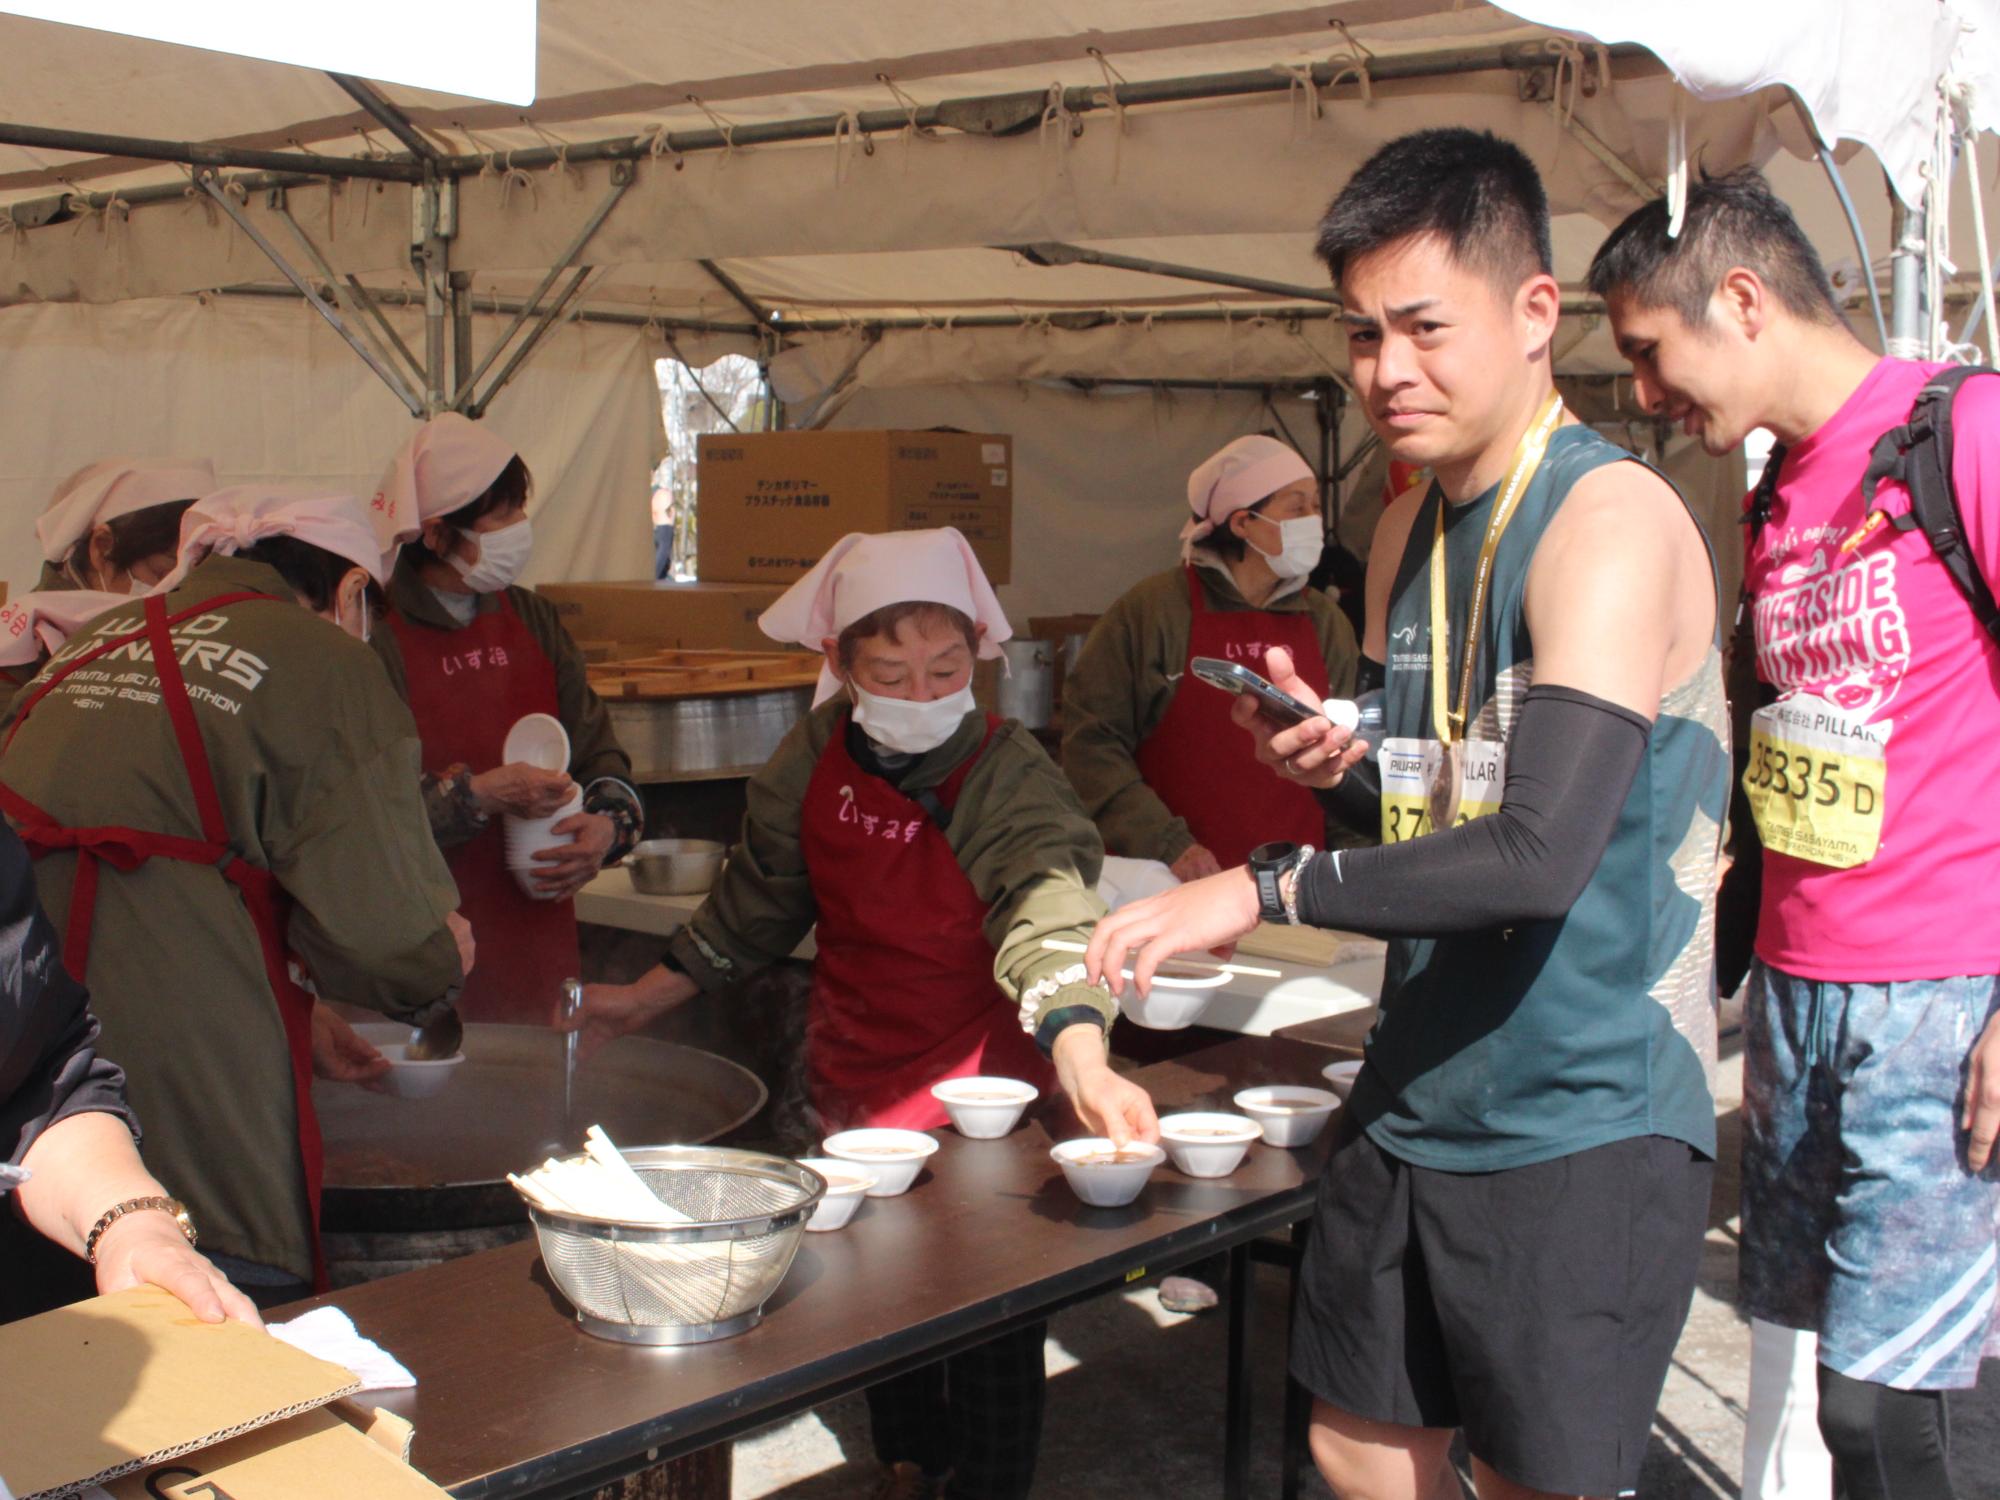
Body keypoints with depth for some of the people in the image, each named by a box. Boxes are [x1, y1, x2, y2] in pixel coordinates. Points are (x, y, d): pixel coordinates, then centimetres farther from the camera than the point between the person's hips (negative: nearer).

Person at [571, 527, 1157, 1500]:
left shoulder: (1008, 778, -23)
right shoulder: (818, 755, -8)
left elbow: (1047, 915, -40)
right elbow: (760, 899, 7)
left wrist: (1085, 1068, -57)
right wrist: (649, 999, 10)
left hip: (984, 1087, -5)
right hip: (859, 1079, 5)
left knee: (994, 1322, 6)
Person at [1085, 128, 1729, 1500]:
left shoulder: (1608, 517, -17)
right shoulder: (1418, 527, 10)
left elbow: (1539, 853, -28)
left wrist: (1267, 887, -22)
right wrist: (1347, 764, -1)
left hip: (1583, 1120, -8)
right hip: (1416, 1098, 8)